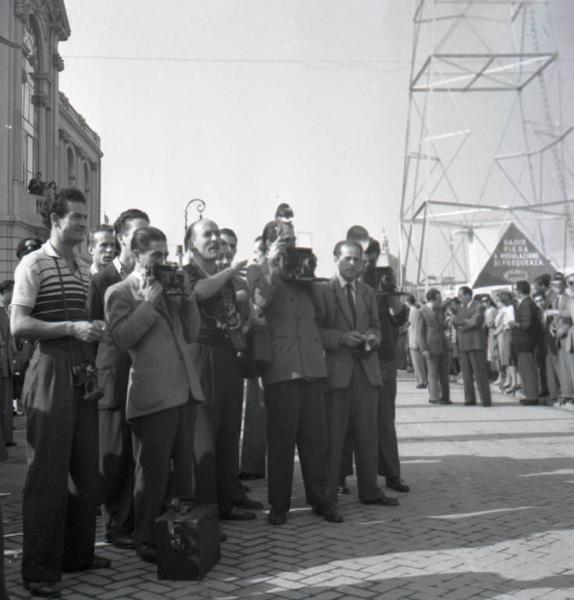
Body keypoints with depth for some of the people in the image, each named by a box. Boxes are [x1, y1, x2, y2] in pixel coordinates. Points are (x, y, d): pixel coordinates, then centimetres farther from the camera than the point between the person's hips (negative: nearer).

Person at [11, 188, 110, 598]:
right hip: (51, 370, -7)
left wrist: (97, 331, 7)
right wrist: (71, 328, -19)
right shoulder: (34, 264, -4)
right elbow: (18, 325, -13)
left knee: (87, 469, 11)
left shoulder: (85, 271, 16)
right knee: (48, 472, -3)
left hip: (84, 374, 7)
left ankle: (78, 553, 26)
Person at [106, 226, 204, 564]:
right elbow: (121, 338, -13)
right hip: (153, 394, -6)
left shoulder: (169, 286, 19)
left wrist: (187, 298, 4)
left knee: (184, 467, 13)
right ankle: (147, 541, 14)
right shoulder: (120, 292, 0)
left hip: (185, 390, 7)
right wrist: (149, 303, -14)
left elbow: (191, 334, 16)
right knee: (153, 472, 1)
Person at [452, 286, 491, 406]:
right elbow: (455, 320, 6)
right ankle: (470, 399, 9)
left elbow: (475, 322, -15)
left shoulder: (478, 306, -2)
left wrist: (462, 326, -2)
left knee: (480, 373, -6)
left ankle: (485, 399, -4)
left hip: (476, 343, -6)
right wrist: (466, 321, -9)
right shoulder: (461, 308, 19)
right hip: (463, 344, 6)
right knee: (466, 374, 4)